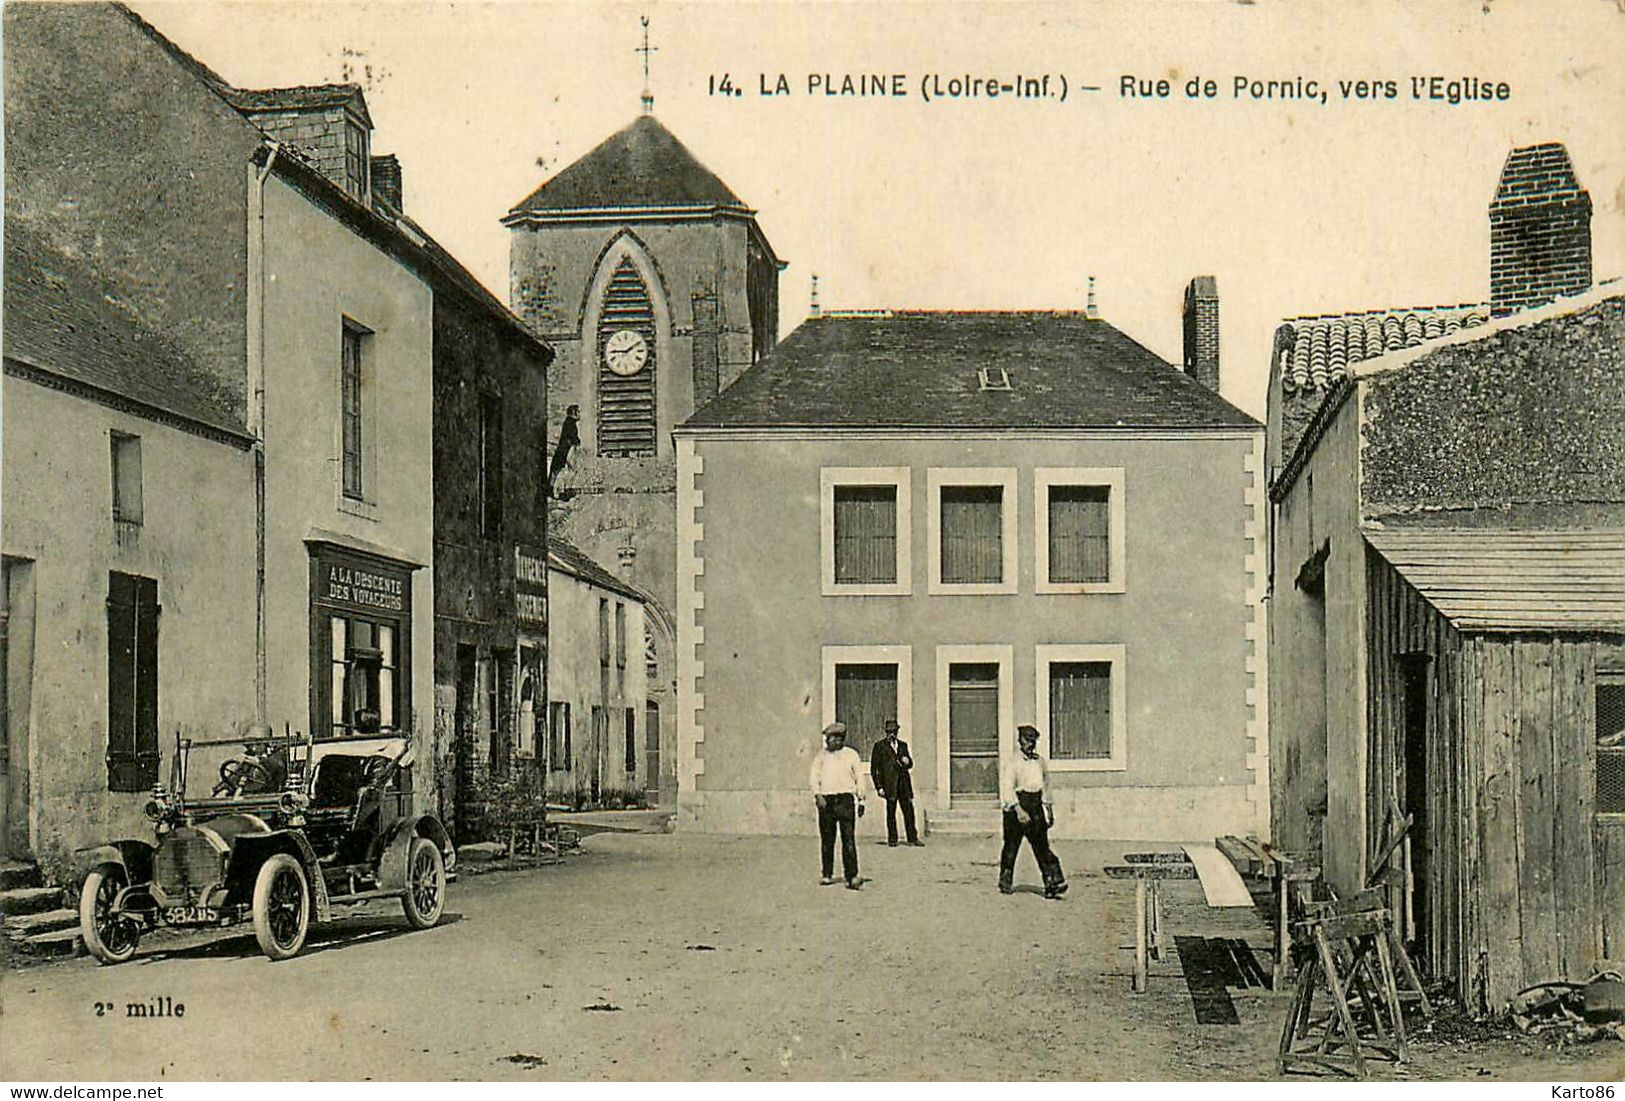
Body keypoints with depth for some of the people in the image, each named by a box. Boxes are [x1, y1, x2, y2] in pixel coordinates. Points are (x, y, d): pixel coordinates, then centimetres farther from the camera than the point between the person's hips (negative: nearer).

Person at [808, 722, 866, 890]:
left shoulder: (851, 755, 10)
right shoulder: (820, 756, 12)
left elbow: (859, 778, 10)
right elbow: (813, 778, 8)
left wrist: (861, 800, 5)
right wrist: (817, 794, -8)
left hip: (845, 799, -2)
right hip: (825, 800, 2)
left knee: (848, 839, -10)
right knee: (826, 840, 7)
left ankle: (851, 877, -15)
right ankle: (827, 875, 18)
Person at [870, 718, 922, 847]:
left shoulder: (903, 745, 17)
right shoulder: (879, 746, 3)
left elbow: (910, 764, 23)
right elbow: (874, 768, 0)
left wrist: (907, 761, -3)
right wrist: (878, 786, -7)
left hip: (904, 783, 4)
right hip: (889, 784, -4)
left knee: (909, 810, 0)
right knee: (891, 811, 0)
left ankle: (913, 838, 6)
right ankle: (892, 839, 7)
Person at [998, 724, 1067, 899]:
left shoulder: (1041, 762, 12)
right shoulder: (1012, 764, -7)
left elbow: (1046, 787, 22)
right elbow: (1008, 789, -16)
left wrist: (1049, 811, 20)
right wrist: (1019, 810, -26)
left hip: (1035, 807, 4)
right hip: (1016, 807, -4)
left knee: (1042, 845, -6)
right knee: (1011, 845, 5)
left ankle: (1052, 883, -15)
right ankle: (1005, 883, 19)